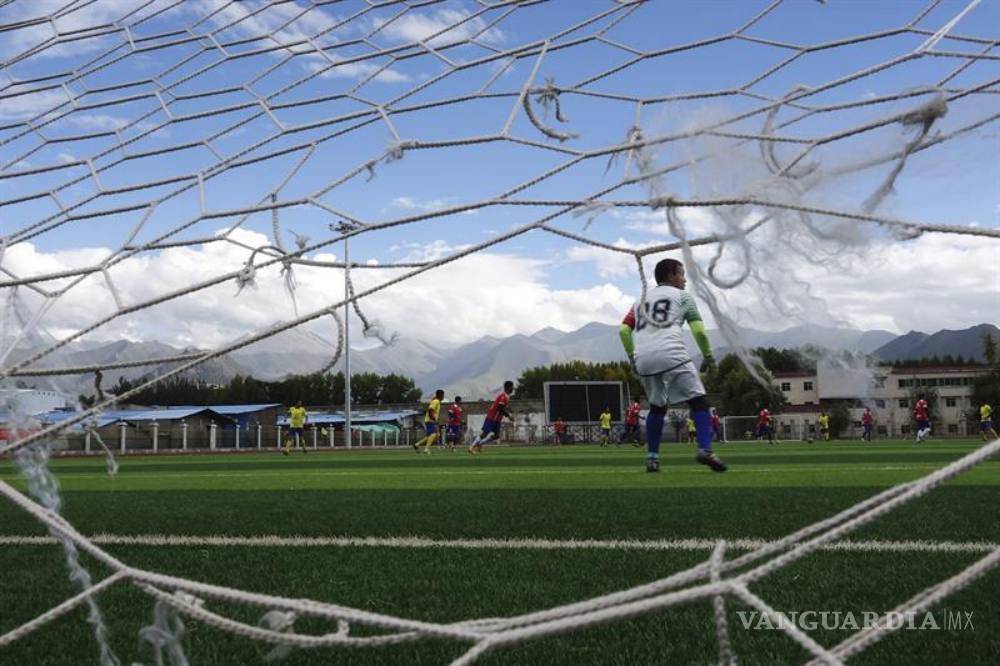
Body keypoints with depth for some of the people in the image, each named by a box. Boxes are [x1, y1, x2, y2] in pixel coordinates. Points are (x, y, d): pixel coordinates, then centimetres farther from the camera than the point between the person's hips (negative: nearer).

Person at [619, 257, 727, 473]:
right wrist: (708, 356, 14)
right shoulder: (682, 296, 15)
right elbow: (698, 330, 4)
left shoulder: (642, 299, 27)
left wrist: (632, 357, 22)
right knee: (698, 400, -2)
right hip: (670, 354, -5)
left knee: (657, 407, 21)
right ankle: (705, 450, -19)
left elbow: (623, 330, 15)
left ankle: (652, 457, 14)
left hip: (643, 359, 5)